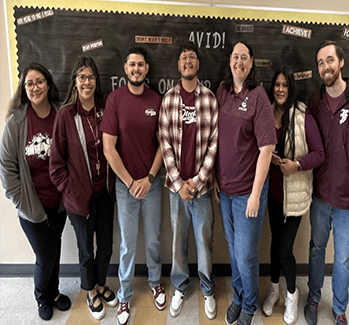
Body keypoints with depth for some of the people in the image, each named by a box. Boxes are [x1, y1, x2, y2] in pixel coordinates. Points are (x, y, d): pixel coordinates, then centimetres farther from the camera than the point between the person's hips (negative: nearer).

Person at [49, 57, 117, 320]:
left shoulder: (105, 110, -1)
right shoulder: (66, 114, -10)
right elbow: (57, 160, -7)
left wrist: (112, 182, 3)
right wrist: (73, 192, -8)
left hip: (105, 191, 3)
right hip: (80, 195, -3)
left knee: (106, 245, 17)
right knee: (86, 249, 16)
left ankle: (102, 285, 45)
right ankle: (91, 292, 42)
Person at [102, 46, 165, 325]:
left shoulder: (157, 100, -1)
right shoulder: (116, 98, -7)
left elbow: (162, 143, 1)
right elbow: (109, 148, -9)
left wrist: (148, 179, -6)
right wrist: (130, 182, -10)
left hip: (152, 181, 2)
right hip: (125, 182, -1)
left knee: (153, 239, 15)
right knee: (128, 243, 11)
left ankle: (156, 282, 41)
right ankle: (125, 296, 32)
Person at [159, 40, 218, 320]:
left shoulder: (211, 98, -1)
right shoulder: (168, 98, 2)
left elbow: (215, 143, -3)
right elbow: (165, 142, -1)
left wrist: (197, 180, -8)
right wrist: (178, 182, -7)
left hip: (202, 184, -1)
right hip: (177, 184, 1)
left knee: (205, 240, 11)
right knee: (178, 239, 14)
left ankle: (208, 291, 34)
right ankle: (180, 288, 36)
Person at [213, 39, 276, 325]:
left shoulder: (259, 96, -12)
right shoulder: (221, 92, 4)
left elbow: (266, 148, -15)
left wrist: (255, 194, -16)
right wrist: (215, 177, 7)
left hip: (248, 191, -5)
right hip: (224, 188, 5)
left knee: (246, 255, 8)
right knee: (233, 249, 20)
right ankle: (238, 298, 43)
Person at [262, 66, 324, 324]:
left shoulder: (304, 118, -13)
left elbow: (319, 153, -10)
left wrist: (297, 164, -25)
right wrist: (267, 157, -9)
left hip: (295, 192, -4)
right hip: (273, 189, 4)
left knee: (284, 249, 0)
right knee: (276, 241, 19)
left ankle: (292, 293, 32)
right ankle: (274, 289, 42)